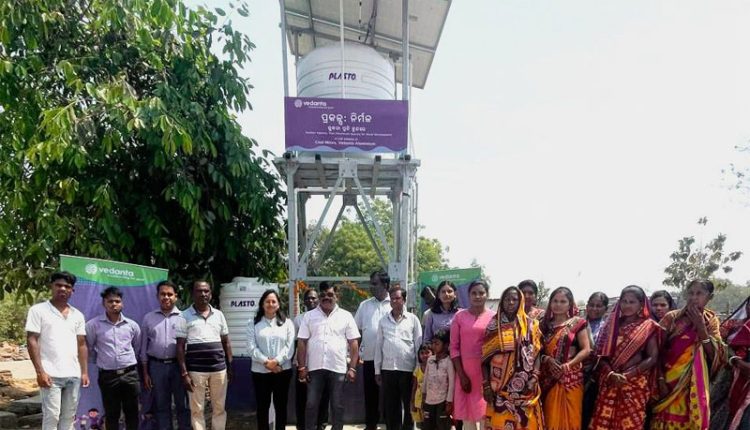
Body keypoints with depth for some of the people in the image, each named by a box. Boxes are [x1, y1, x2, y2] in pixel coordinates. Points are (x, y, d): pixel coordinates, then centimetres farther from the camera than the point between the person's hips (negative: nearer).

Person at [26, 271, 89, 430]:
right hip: (51, 375, -5)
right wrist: (40, 372, -13)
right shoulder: (38, 310, 0)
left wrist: (85, 372, 8)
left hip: (74, 375, 5)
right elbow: (32, 341, -5)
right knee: (51, 416, -5)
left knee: (69, 417, 8)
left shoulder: (77, 315, 13)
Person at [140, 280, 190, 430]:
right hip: (157, 366, 2)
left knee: (182, 404, 4)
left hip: (178, 365, -2)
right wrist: (145, 373, 7)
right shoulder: (148, 318, 7)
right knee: (161, 405, 9)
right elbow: (144, 347, 10)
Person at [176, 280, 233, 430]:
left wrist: (230, 367, 9)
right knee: (197, 409, 4)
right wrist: (184, 373, -9)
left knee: (219, 408, 9)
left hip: (219, 368, 3)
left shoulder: (219, 315, 9)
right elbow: (180, 346, -3)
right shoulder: (185, 316, -1)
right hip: (196, 370, -3)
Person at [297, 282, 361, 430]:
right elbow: (302, 342, 3)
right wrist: (302, 367, -3)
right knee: (311, 404, 4)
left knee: (337, 406, 7)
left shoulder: (346, 316, 4)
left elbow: (353, 344, 3)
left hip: (338, 368, 0)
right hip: (315, 368, 0)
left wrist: (352, 368, -3)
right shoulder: (309, 316, 5)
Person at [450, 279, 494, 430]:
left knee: (485, 413, -2)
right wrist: (461, 374, -5)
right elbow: (454, 347, 2)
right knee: (467, 414, 5)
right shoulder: (460, 316, 4)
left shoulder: (493, 317, 3)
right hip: (465, 372, 1)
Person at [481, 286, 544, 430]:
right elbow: (485, 357, 2)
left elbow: (536, 353, 4)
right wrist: (486, 385, -4)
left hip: (525, 387, 0)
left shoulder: (531, 325, 4)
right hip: (499, 387, 0)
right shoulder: (493, 325, 3)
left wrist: (534, 378, -9)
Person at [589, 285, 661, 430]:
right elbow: (602, 354, 7)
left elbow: (653, 358, -4)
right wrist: (610, 373, -11)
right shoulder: (611, 324, 11)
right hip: (609, 382, 3)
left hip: (635, 384, -3)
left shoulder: (648, 326, 2)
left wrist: (627, 375, -12)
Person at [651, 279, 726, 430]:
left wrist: (700, 326, -13)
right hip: (669, 380, -1)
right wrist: (660, 379, -10)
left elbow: (715, 355, -6)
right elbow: (657, 351, -3)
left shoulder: (711, 321, 4)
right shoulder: (672, 317, -3)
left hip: (695, 383, 2)